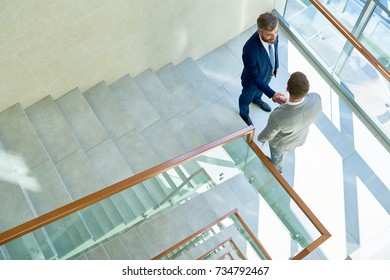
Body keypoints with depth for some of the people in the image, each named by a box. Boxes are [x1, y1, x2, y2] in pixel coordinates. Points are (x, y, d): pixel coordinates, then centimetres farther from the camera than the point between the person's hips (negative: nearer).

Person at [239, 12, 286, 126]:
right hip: (253, 80, -5)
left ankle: (256, 99, 71)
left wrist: (276, 65, 13)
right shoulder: (250, 50, -47)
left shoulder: (273, 35, -28)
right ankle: (244, 113, 60)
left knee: (260, 90, 36)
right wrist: (272, 94, -40)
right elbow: (254, 77, -33)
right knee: (247, 97, 28)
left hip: (267, 74, 5)